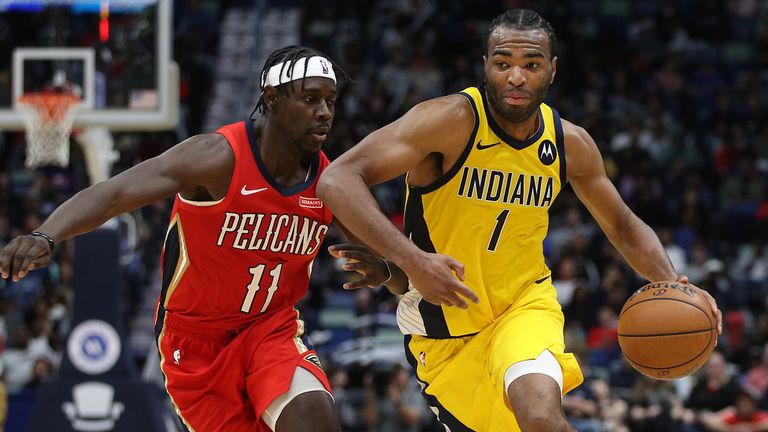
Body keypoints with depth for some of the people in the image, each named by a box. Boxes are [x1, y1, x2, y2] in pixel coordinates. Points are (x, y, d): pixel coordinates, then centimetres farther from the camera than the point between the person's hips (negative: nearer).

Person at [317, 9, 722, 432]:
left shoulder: (570, 144, -6)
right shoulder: (452, 120, -22)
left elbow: (624, 227, 11)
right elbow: (337, 181, -31)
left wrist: (671, 283, -10)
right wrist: (411, 261, -44)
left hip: (524, 302, 1)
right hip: (443, 322, -1)